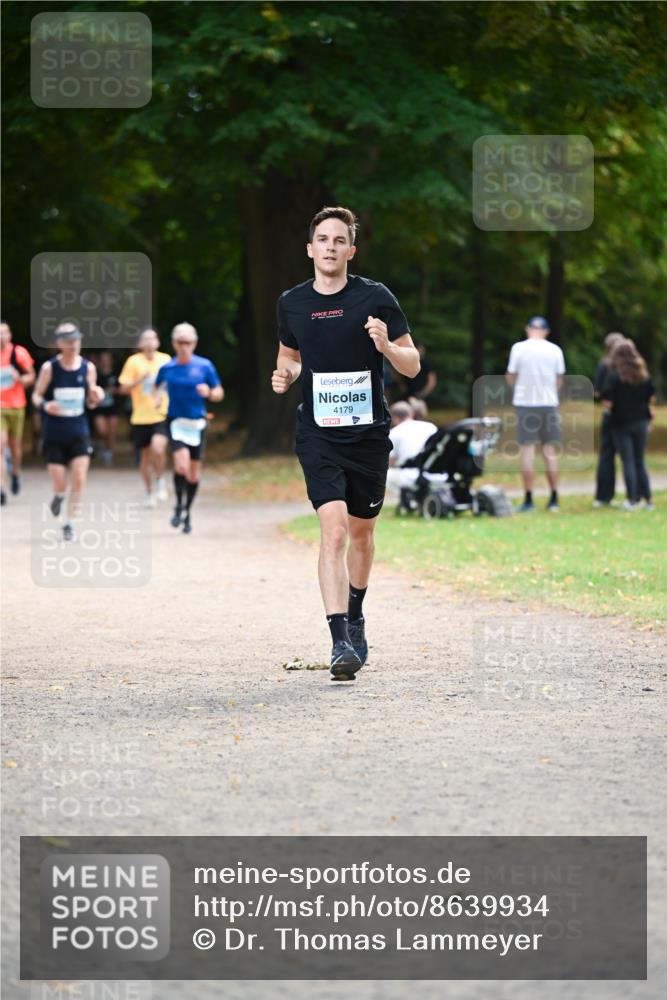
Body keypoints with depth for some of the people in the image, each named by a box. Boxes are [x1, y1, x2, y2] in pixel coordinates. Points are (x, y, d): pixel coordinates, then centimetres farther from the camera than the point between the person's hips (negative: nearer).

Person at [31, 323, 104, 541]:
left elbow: (91, 402, 9)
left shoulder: (88, 368, -1)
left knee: (79, 481, -8)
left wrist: (96, 398, -14)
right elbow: (36, 395, 0)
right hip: (54, 435, -2)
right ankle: (59, 496, 38)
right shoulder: (49, 368, -8)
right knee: (60, 484, 0)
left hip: (79, 433, 2)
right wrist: (45, 405, -22)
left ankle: (69, 523, 8)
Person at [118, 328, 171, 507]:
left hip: (162, 416, 0)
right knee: (145, 457, 8)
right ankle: (150, 493, 27)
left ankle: (160, 480, 2)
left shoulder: (165, 360, 3)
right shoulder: (134, 361, -4)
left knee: (158, 448, -23)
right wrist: (140, 379, -18)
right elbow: (123, 388, -5)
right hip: (141, 418, 0)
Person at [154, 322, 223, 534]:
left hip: (197, 423, 1)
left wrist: (209, 392, -17)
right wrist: (157, 398, 0)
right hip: (176, 422, -1)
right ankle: (179, 505, 1)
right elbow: (157, 386, 21)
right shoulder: (166, 368, 1)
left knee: (194, 472, 7)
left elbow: (219, 393, 5)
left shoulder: (205, 366, -1)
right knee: (181, 465, -21)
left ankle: (187, 511, 26)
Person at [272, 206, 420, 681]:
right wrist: (285, 375, 0)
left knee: (361, 531, 15)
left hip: (369, 432, 0)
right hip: (318, 434, 0)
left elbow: (413, 366, 0)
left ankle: (355, 615, 42)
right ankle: (340, 642, -22)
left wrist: (386, 346, -21)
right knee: (334, 530, -17)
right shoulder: (291, 303, 4)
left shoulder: (375, 297, -4)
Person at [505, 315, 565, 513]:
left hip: (525, 402, -2)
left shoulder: (518, 348, -5)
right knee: (550, 452, 8)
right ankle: (554, 500, 8)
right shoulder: (555, 350, 1)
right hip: (549, 403, 2)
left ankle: (528, 499, -3)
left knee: (527, 450, 1)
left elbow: (511, 378, -2)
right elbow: (559, 381, 5)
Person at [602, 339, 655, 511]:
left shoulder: (614, 376, -13)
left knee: (628, 462, 0)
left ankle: (632, 500, -1)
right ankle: (647, 499, 10)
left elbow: (607, 402, -17)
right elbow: (651, 398, 5)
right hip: (641, 422, 4)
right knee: (640, 462, 12)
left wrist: (607, 407, 4)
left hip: (621, 424, -4)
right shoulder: (644, 374, 1)